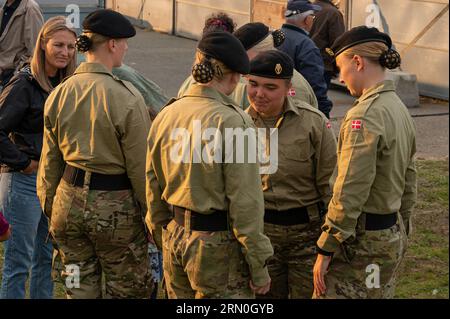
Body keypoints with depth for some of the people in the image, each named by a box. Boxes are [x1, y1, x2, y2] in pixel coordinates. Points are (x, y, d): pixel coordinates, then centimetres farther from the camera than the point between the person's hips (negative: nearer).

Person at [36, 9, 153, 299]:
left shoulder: (59, 94, 1)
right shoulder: (127, 98, -16)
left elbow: (50, 161, 8)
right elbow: (140, 167, -13)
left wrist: (49, 209, 19)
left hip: (69, 199, 5)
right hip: (115, 206, -5)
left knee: (80, 291, 15)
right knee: (126, 291, 9)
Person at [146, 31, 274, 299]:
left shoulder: (166, 116, 3)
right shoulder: (232, 121, -17)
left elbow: (154, 189, 11)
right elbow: (245, 201, -16)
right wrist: (259, 267, -9)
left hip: (175, 239, 7)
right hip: (217, 246, -7)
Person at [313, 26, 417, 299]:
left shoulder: (364, 116, -20)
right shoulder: (400, 109, 9)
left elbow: (349, 192, -22)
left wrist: (325, 250, -17)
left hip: (363, 242, -9)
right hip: (393, 234, 9)